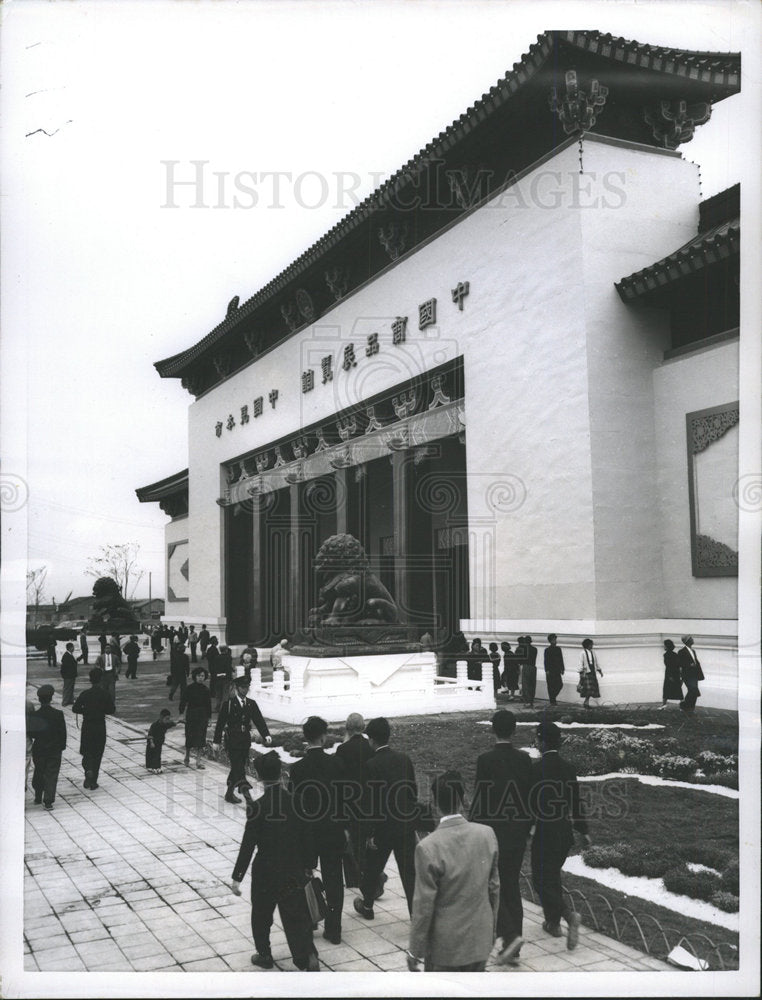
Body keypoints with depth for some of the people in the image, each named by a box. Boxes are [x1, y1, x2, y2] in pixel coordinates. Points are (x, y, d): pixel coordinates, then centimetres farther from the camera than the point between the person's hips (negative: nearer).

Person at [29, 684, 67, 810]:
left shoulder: (34, 715, -10)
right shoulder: (58, 714, -12)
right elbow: (63, 733, -6)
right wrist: (62, 746, 5)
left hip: (38, 750, 2)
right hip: (54, 750, -1)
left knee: (38, 774, 19)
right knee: (51, 776, 4)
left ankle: (38, 798, 29)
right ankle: (48, 801, -2)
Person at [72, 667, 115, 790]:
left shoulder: (85, 694, -8)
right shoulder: (105, 694, -9)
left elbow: (75, 708, -8)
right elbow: (111, 710, -6)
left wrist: (86, 711, 9)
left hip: (87, 726, 0)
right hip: (100, 727, 0)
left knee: (86, 751, 15)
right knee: (97, 753, 9)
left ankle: (88, 769, -14)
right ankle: (93, 781, 10)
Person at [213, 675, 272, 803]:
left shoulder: (251, 704, 7)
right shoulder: (228, 704, -6)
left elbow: (259, 720, 0)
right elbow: (220, 723, -4)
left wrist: (266, 735, -14)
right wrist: (217, 741, -6)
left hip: (245, 739, 5)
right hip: (232, 739, -5)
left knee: (238, 767, 11)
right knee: (238, 768, -10)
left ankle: (230, 793, 25)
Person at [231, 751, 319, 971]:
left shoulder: (257, 807, -17)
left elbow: (248, 844, -15)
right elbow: (305, 838, 1)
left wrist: (237, 877, -8)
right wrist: (307, 866, 14)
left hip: (265, 872, -2)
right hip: (294, 871, 3)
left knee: (261, 915, 20)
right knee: (295, 916, 12)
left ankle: (264, 955, 33)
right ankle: (308, 954, -4)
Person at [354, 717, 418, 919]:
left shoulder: (372, 765, -16)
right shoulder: (405, 759, 0)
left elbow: (370, 802, -15)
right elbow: (414, 791, 7)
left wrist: (369, 833, -8)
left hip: (383, 827, -4)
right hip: (406, 826, 4)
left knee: (372, 869, 17)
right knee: (409, 871, 8)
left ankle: (367, 906, 35)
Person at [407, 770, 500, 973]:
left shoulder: (428, 848, -23)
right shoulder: (487, 834, -8)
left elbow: (424, 905, -16)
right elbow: (494, 887, 3)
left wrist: (414, 951, -3)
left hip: (445, 947, -4)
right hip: (480, 941, 4)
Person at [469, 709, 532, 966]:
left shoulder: (485, 760, -14)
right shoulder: (524, 759, 0)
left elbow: (478, 799, -13)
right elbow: (531, 796, 6)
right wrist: (526, 827, 17)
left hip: (492, 832, -5)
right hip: (517, 833, 5)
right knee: (511, 887, 14)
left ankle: (510, 934, -9)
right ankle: (512, 948, 18)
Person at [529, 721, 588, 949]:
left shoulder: (536, 768, -18)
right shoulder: (568, 767, 2)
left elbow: (529, 802, -13)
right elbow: (576, 802, 9)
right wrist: (583, 830, 19)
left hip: (545, 833, -7)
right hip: (565, 832, 7)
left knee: (541, 881, 3)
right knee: (552, 877, 21)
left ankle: (569, 915, -14)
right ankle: (553, 923, 29)